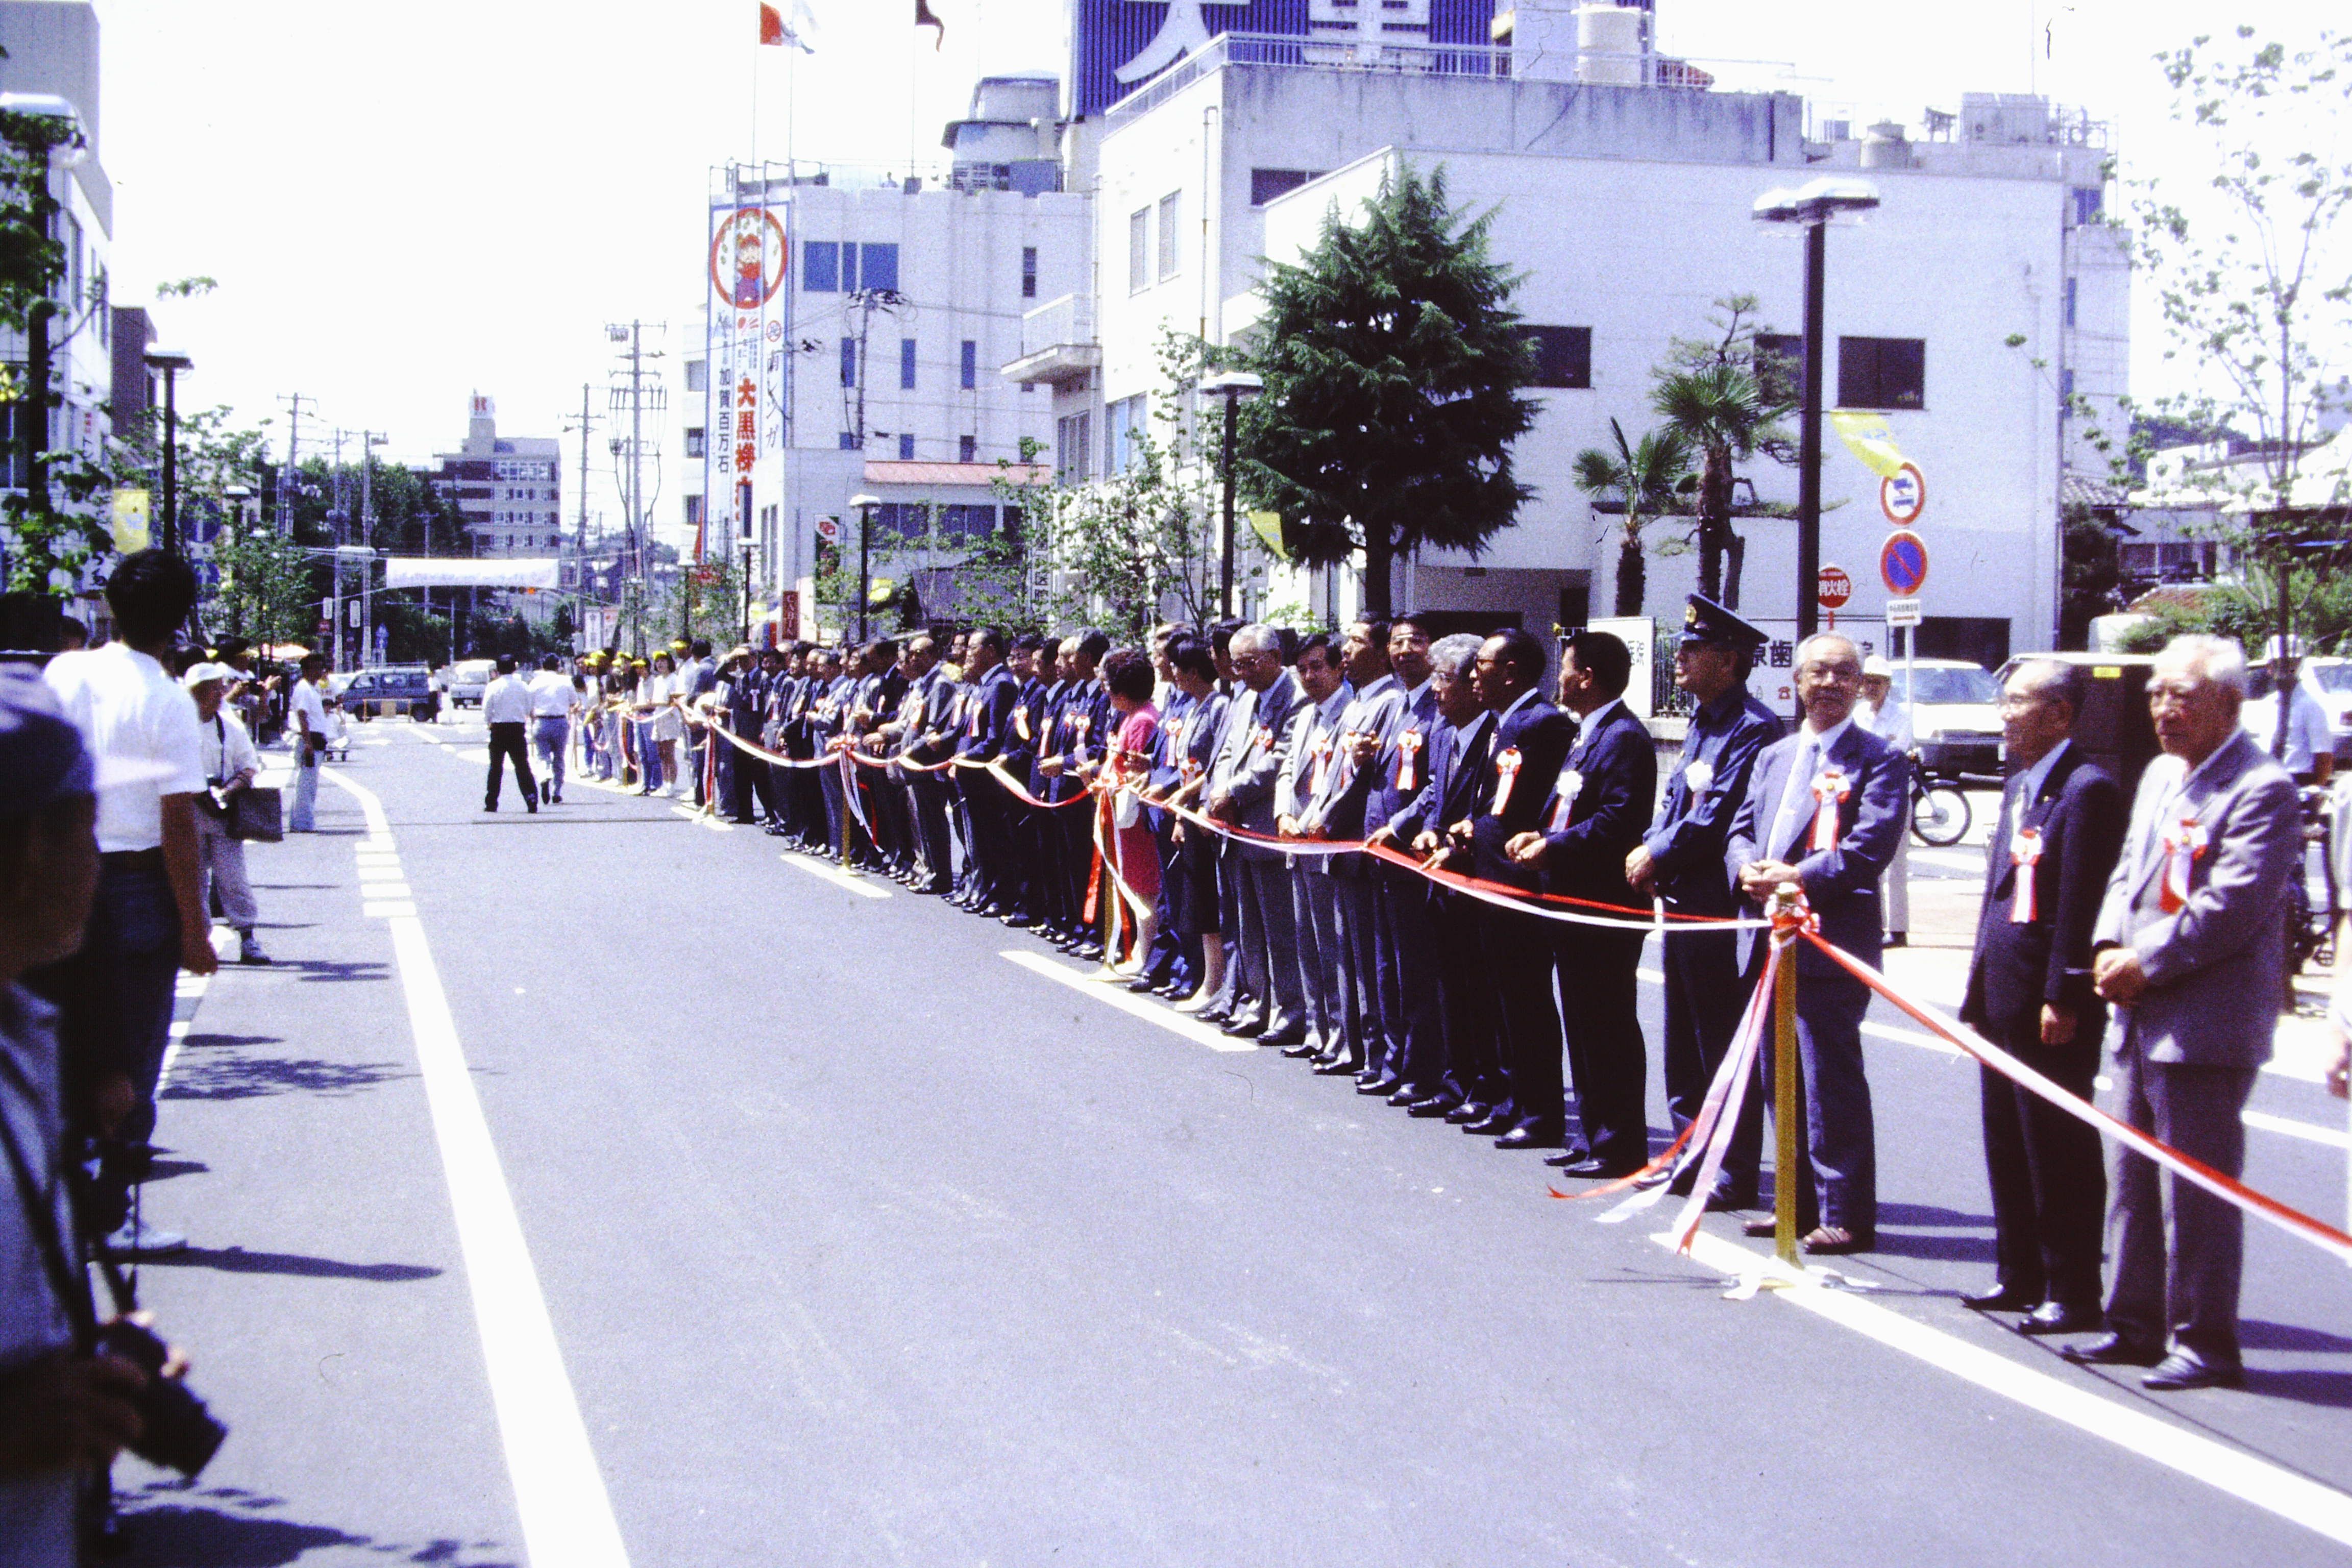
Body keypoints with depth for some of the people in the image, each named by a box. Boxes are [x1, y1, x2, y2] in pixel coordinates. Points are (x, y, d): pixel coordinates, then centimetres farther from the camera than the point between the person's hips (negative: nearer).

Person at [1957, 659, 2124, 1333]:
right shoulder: (2019, 785, 15)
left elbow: (2083, 905, -18)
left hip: (2050, 1005, -9)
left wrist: (2063, 998, -19)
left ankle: (2072, 1292, 5)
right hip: (2002, 998, 9)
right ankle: (2020, 1276, 26)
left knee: (2059, 1148, -2)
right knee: (2008, 1145, 15)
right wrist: (1980, 986, 18)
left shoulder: (2088, 789, -14)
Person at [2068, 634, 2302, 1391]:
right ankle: (2137, 1324, 24)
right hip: (2142, 1016, 9)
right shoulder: (2159, 775, 16)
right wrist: (2109, 947, 0)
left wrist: (2145, 964, -16)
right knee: (2135, 1179, 14)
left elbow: (2233, 907, -19)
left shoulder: (2264, 790, -12)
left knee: (2197, 1187, -4)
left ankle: (2205, 1342, 5)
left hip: (2206, 1023, -9)